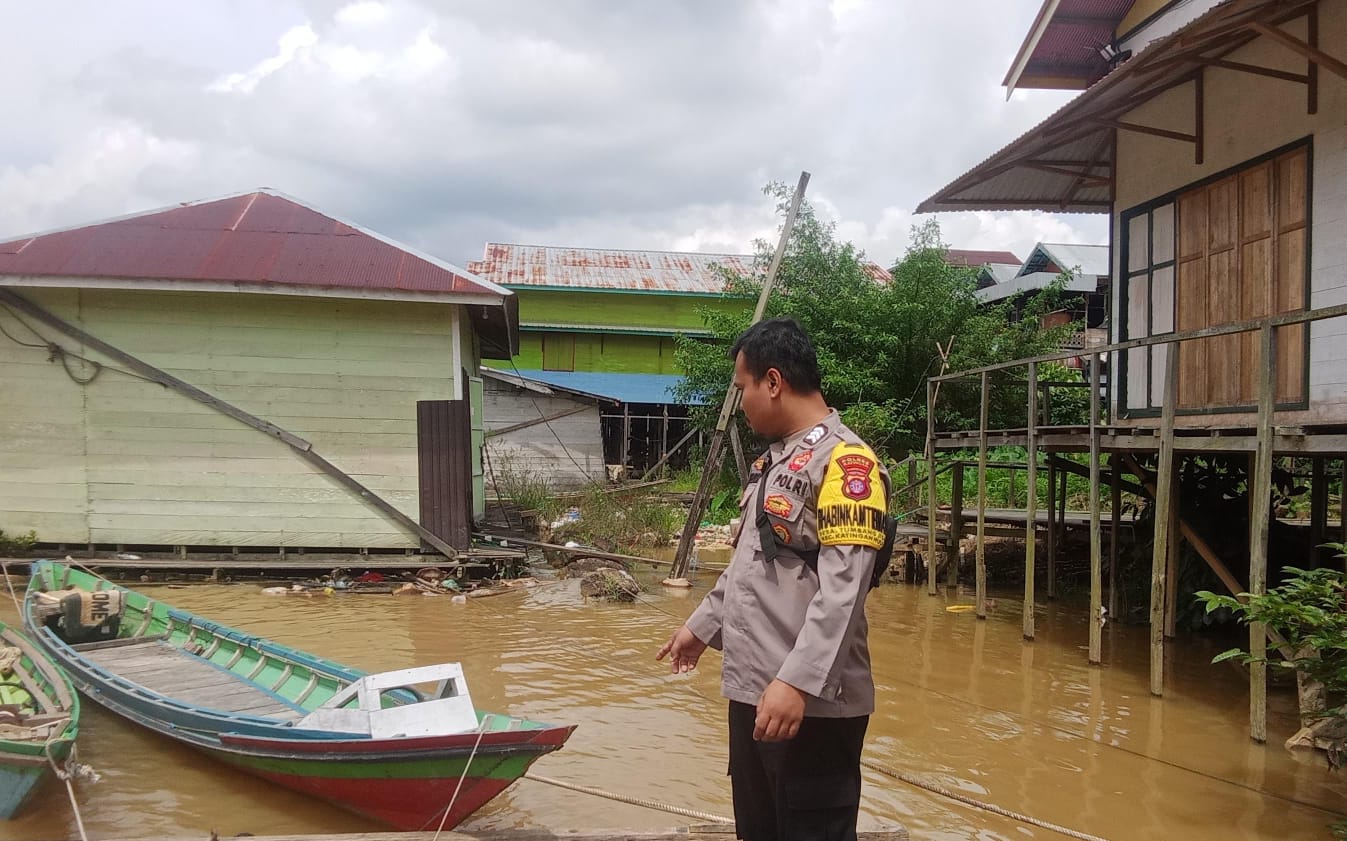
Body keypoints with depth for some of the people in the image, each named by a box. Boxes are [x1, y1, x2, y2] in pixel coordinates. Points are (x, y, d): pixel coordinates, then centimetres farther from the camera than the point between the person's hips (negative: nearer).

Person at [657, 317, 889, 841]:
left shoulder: (843, 460, -15)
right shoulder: (773, 460, 15)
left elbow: (841, 590, -23)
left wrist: (796, 681, -28)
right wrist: (702, 626, 29)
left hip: (811, 701, -9)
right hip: (751, 689, 9)